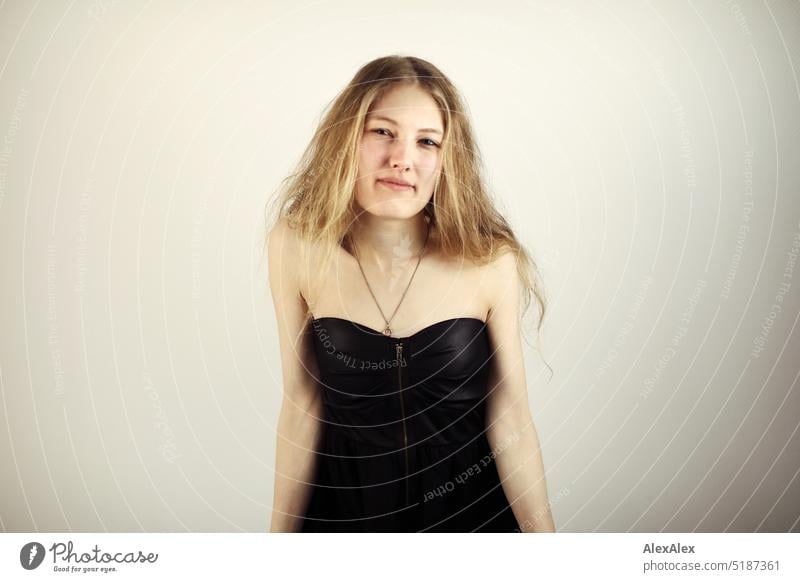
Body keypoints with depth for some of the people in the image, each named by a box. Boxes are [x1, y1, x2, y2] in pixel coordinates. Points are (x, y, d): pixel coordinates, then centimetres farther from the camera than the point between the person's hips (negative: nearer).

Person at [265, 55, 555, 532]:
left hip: (468, 506, 0)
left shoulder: (489, 261, -18)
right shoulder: (299, 247, -15)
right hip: (345, 507, 1)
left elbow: (510, 420, -13)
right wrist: (281, 533, -4)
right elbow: (301, 406, -9)